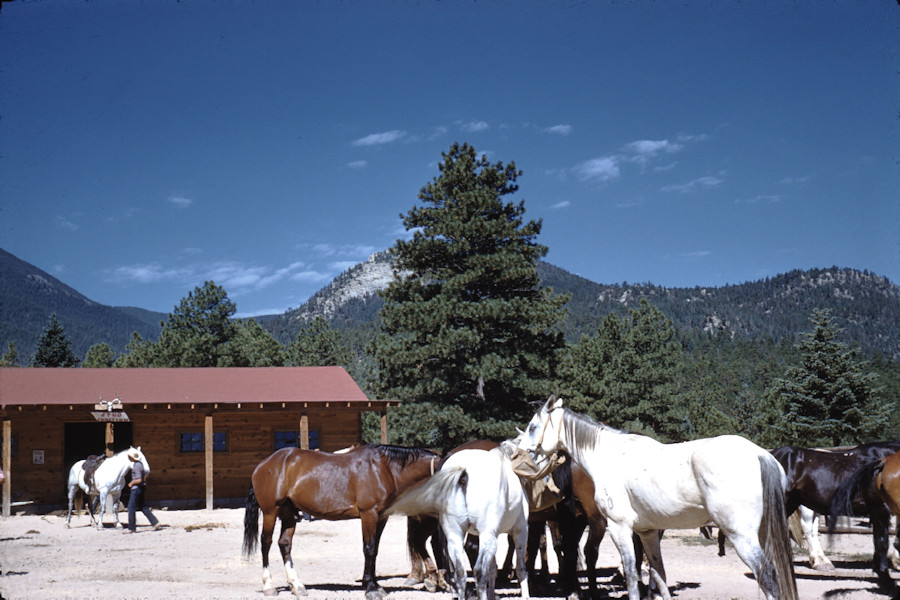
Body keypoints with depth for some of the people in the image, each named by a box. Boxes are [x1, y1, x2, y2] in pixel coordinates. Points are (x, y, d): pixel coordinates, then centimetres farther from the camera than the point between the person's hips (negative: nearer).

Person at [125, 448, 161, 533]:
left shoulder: (136, 466, -21)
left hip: (136, 489, -10)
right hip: (141, 488, 10)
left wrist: (131, 483, -11)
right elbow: (145, 476, 21)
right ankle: (155, 522, 13)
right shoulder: (140, 464, 10)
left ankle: (131, 528, 5)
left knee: (131, 508, -1)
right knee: (143, 507, 15)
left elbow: (139, 480, -26)